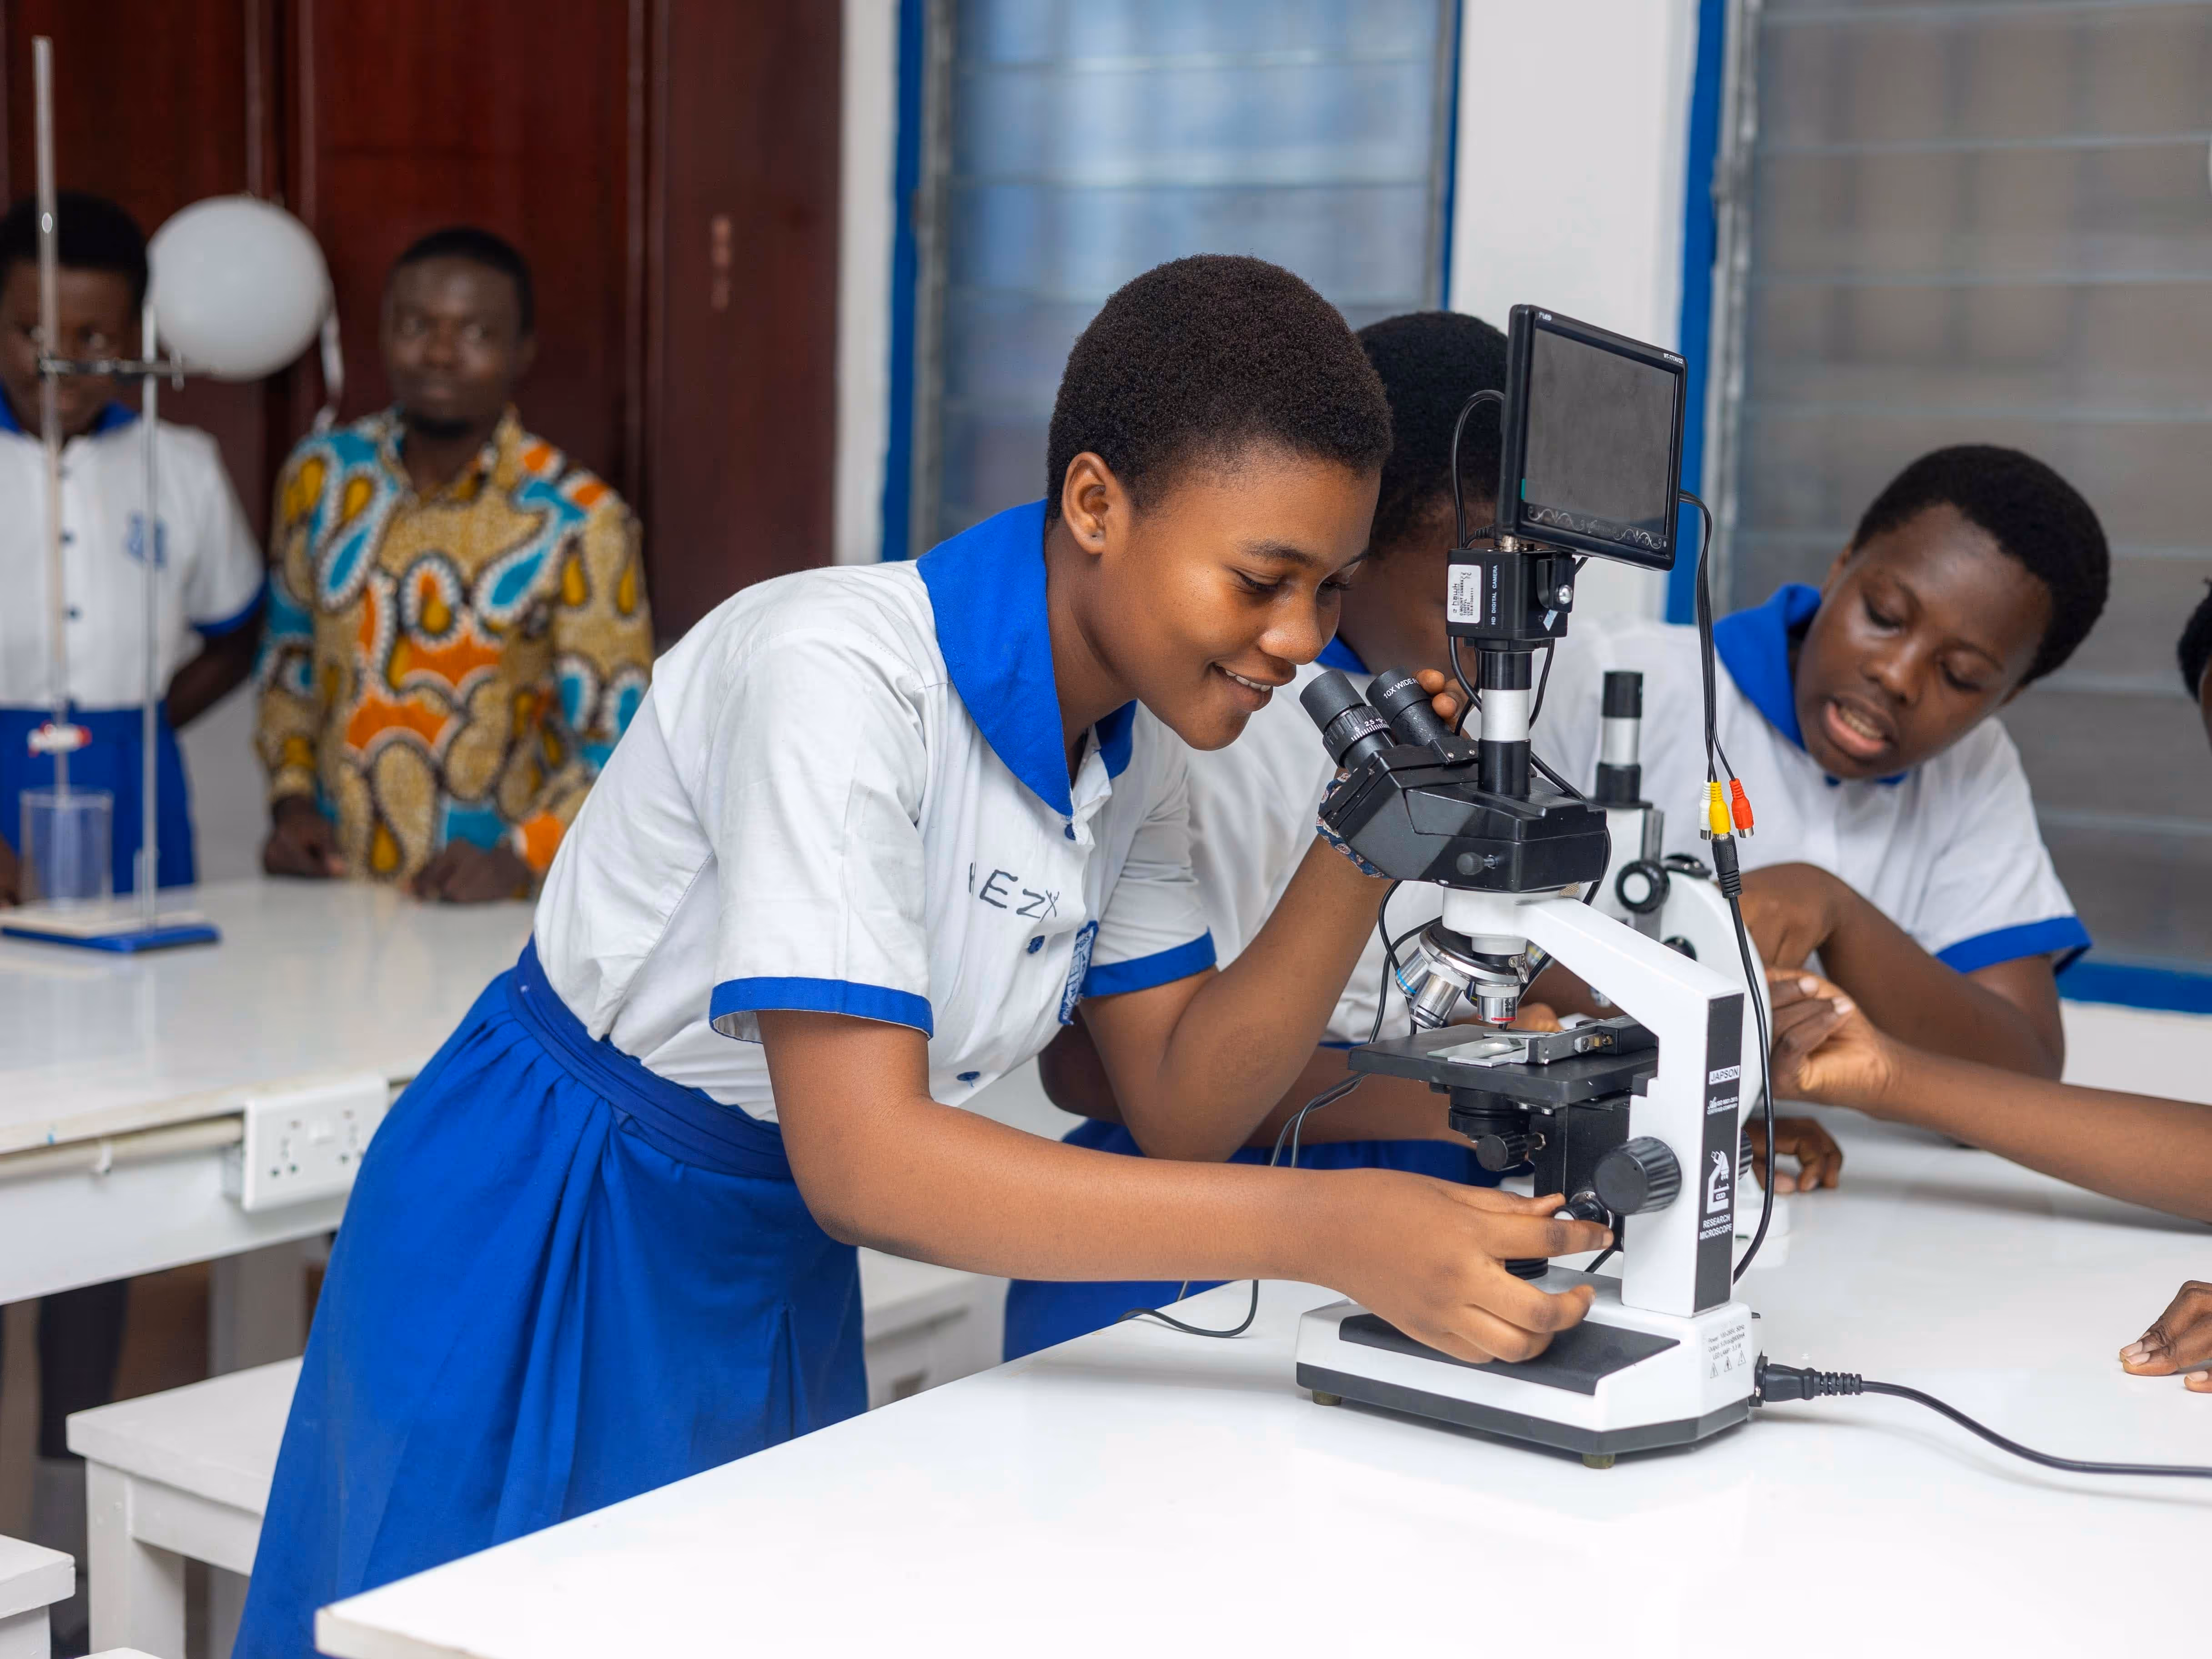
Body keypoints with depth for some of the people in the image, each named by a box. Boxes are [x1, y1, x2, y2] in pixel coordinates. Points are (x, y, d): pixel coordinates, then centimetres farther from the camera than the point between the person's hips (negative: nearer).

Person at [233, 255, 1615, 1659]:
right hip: (550, 1267, -7)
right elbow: (863, 1161, -35)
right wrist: (1327, 1229, -40)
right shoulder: (838, 674, -28)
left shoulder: (1138, 731, -4)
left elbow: (1180, 1105, -1)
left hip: (782, 1278, 7)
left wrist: (1362, 857, -17)